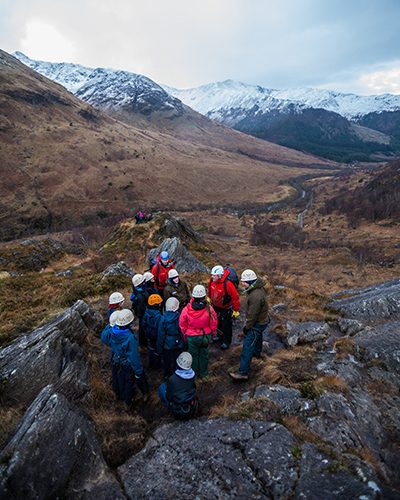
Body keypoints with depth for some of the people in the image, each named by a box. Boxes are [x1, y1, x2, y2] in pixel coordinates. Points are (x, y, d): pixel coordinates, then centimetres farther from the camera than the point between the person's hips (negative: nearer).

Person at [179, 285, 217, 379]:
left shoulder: (186, 309, -21)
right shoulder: (208, 309, -21)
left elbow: (182, 326, -9)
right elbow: (213, 324, -8)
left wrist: (184, 337, 8)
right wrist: (212, 335, 11)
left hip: (191, 337, -1)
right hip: (206, 336, 1)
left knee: (193, 355, 20)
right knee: (204, 354, 21)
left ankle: (194, 373, 38)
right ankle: (203, 373, 39)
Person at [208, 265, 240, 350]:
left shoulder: (227, 284, -36)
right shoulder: (212, 280, -15)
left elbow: (235, 297, -26)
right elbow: (210, 289, 9)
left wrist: (236, 310, -18)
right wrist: (209, 298, 20)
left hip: (226, 308, -6)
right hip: (216, 306, 6)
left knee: (226, 325, 11)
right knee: (218, 322, 24)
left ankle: (227, 342, 33)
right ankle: (221, 336, 50)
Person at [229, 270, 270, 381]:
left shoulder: (255, 296, -36)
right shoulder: (258, 288, -3)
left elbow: (252, 315, -27)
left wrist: (247, 327, -13)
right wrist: (248, 323, 19)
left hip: (257, 323, -10)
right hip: (262, 320, 10)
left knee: (247, 347, -5)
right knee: (257, 337, 34)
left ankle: (243, 372, 1)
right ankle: (257, 352, 62)